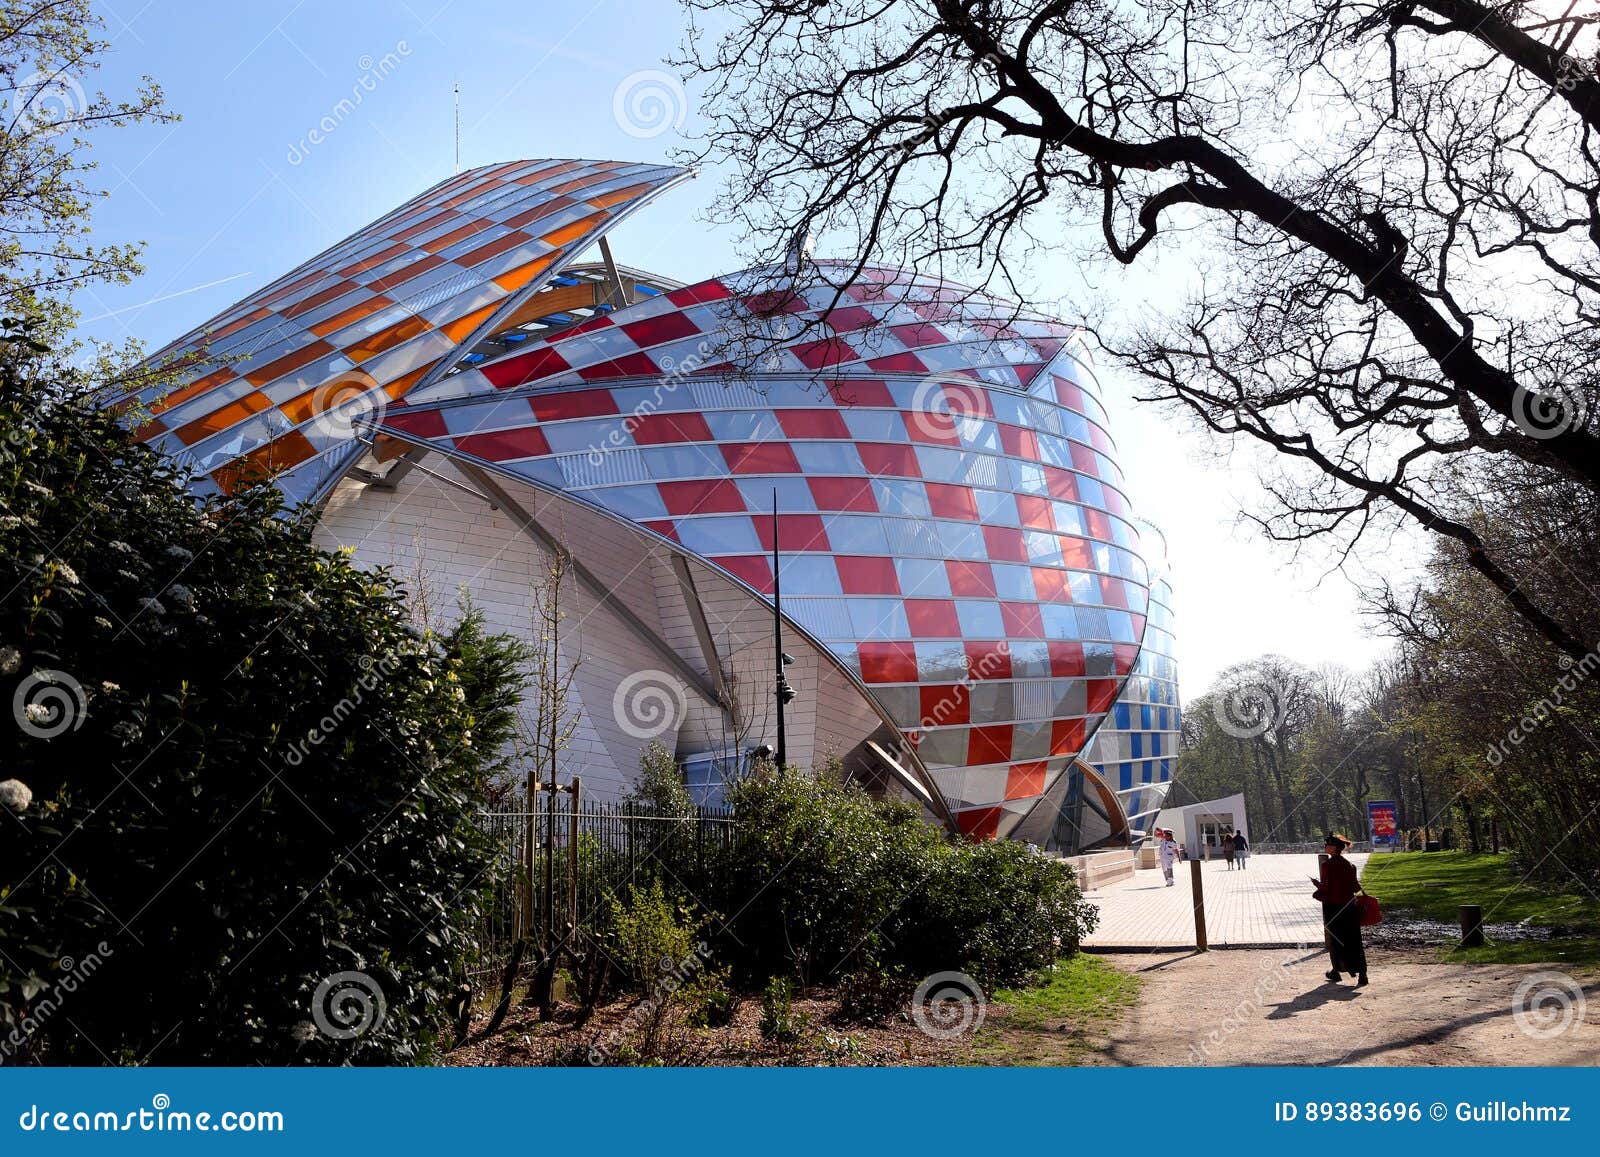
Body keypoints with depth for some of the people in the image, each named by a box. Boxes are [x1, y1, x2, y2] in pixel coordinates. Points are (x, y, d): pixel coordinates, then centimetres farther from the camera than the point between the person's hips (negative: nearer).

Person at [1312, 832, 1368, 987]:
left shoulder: (1327, 865, -15)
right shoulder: (1349, 865, 2)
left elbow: (1325, 887, -16)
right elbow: (1355, 887, 6)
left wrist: (1316, 894, 4)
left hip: (1332, 907, -4)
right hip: (1349, 906, 4)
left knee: (1334, 940, 9)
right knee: (1353, 941, 6)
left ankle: (1336, 971, 19)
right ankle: (1361, 973, -4)